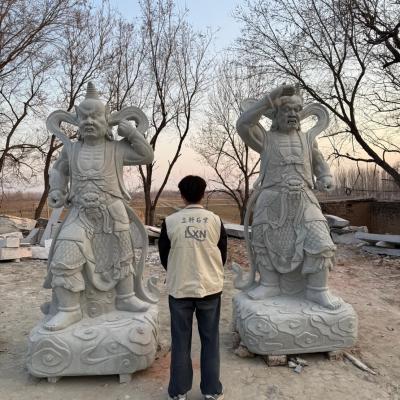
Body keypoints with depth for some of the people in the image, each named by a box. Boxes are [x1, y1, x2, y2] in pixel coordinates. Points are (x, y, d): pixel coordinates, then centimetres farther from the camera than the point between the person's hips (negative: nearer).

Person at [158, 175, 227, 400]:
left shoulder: (170, 222, -9)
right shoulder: (215, 220, -6)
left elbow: (164, 257, 3)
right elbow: (223, 256, 4)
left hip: (179, 289, 0)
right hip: (210, 288, 1)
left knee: (181, 342, 12)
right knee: (210, 340, 14)